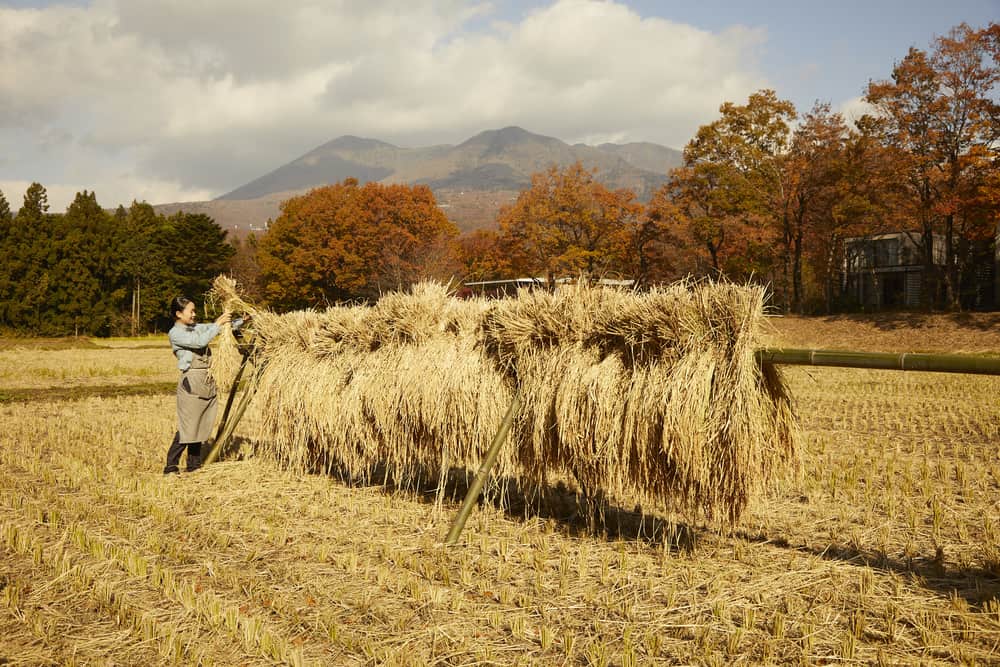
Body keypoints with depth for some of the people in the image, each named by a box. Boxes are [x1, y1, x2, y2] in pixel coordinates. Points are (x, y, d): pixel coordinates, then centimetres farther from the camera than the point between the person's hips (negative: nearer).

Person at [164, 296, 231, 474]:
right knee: (187, 428, -7)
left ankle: (194, 465, 19)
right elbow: (200, 341, -19)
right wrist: (218, 324, -13)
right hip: (192, 382, -8)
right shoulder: (175, 333, -7)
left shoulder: (196, 328, 15)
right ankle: (171, 467, 0)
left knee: (200, 426, 11)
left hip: (208, 382, 8)